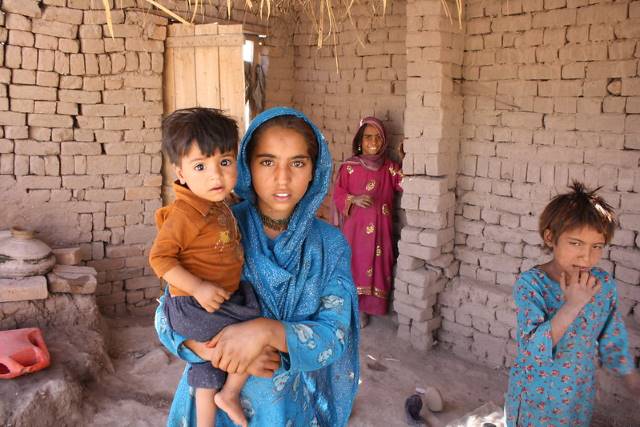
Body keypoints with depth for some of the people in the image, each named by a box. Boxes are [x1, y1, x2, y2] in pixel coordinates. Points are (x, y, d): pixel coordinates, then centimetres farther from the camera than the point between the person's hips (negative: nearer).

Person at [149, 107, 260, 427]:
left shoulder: (220, 206, 1)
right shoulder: (185, 214, -24)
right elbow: (159, 258, -23)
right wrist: (197, 287, -29)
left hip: (218, 301, 9)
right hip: (194, 306, -9)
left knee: (207, 371, 20)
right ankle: (229, 395, 11)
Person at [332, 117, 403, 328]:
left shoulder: (390, 167, 3)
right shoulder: (349, 167, -3)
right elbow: (338, 194, -2)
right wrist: (354, 199, -19)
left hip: (379, 228, 2)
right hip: (354, 227, -2)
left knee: (375, 265, 7)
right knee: (353, 265, 4)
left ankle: (363, 307, 23)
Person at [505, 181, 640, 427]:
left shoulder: (604, 284, -9)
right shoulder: (530, 283, -23)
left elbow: (612, 342, 5)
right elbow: (532, 349, -30)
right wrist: (572, 304, -33)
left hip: (580, 394, 4)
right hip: (536, 394, -4)